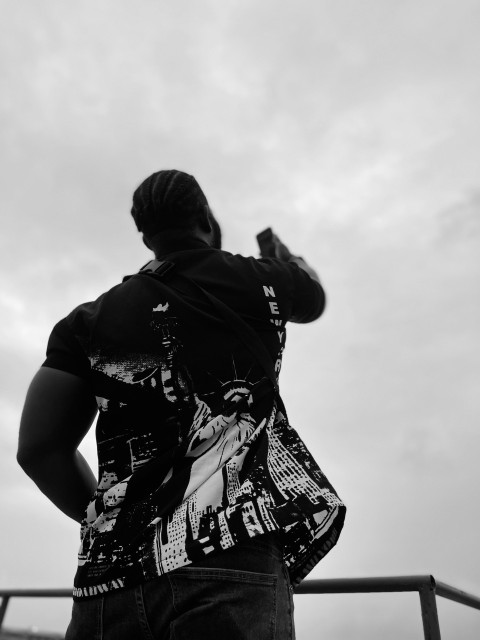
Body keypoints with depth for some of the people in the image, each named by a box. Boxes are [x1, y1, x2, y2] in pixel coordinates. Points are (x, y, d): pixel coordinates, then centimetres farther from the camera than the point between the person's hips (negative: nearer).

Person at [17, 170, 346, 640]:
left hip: (114, 567, 4)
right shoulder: (257, 281, 9)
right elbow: (314, 299, 33)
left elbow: (38, 449, 6)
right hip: (231, 554, -2)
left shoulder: (92, 318, 12)